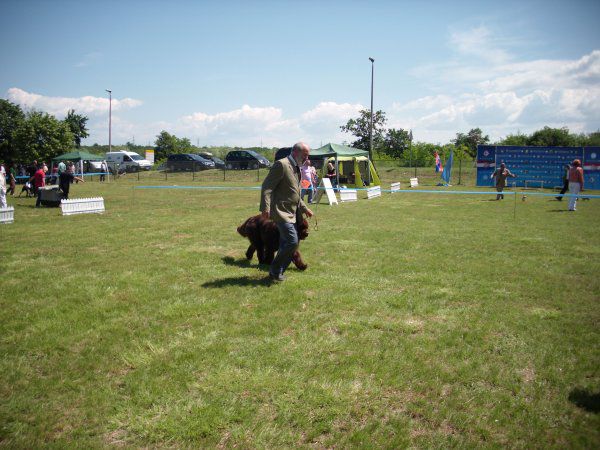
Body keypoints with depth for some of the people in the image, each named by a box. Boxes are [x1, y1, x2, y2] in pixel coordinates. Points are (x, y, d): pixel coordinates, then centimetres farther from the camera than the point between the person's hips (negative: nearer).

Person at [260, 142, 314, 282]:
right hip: (282, 212, -10)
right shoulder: (281, 165, -11)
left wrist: (304, 208, 21)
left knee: (286, 244, 11)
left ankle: (277, 273, 21)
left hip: (292, 213, 10)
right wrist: (265, 208, -25)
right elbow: (266, 187, -16)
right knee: (292, 242, -14)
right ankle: (275, 270, 0)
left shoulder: (297, 168, 18)